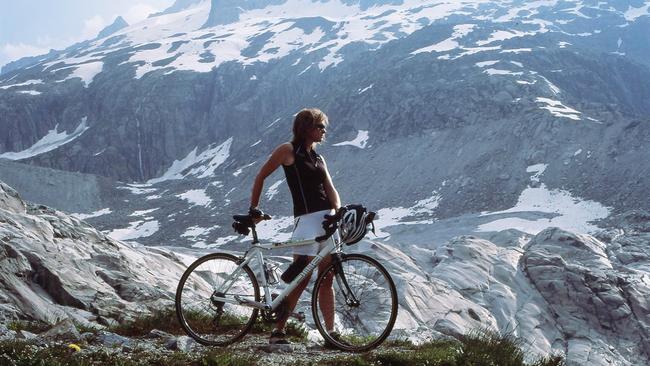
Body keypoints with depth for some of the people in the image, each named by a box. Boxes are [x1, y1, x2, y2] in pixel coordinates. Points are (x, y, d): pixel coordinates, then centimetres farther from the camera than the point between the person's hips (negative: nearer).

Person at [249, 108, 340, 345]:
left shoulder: (318, 158, 18)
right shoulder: (288, 150, 0)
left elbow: (330, 189, 7)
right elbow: (261, 176, 3)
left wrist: (337, 209, -12)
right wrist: (253, 209, 0)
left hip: (328, 219, 7)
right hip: (307, 219, -6)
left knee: (326, 280, 6)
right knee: (302, 278, -10)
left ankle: (331, 332, 8)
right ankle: (278, 331, -2)